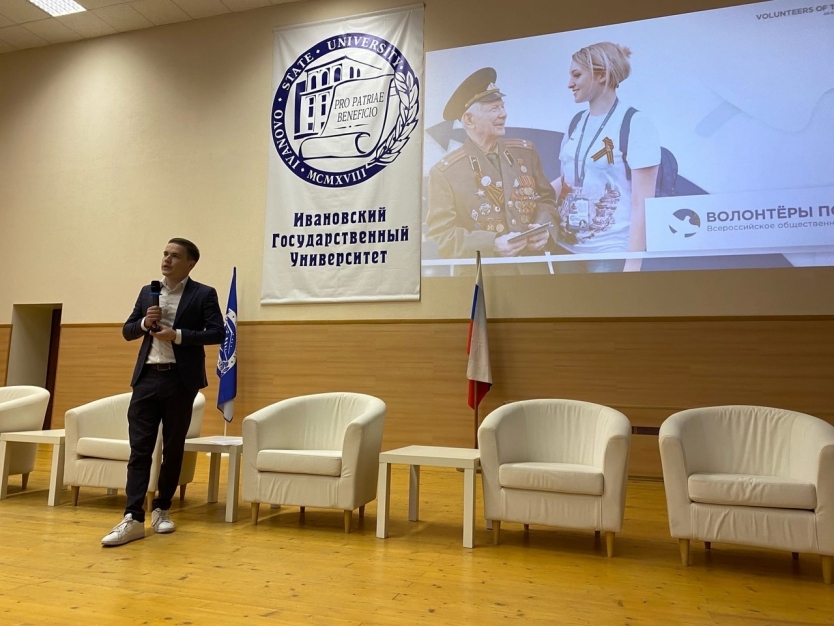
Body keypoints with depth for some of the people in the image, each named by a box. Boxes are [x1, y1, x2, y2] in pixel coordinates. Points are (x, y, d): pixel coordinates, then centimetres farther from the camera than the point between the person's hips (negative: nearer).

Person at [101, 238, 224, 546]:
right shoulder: (147, 292, 14)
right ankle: (133, 519, -1)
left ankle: (162, 509, 23)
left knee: (173, 448, 8)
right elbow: (127, 331, 15)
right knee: (139, 447, -2)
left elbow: (217, 333, -9)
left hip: (180, 380, -3)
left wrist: (178, 334, -17)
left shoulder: (204, 294, 0)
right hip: (147, 377, 3)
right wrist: (144, 323, -6)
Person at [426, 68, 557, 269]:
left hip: (532, 262, 3)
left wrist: (542, 227, -5)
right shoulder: (444, 173, -7)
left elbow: (546, 198, 15)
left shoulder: (525, 151, 7)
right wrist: (492, 244, -20)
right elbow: (441, 235, -9)